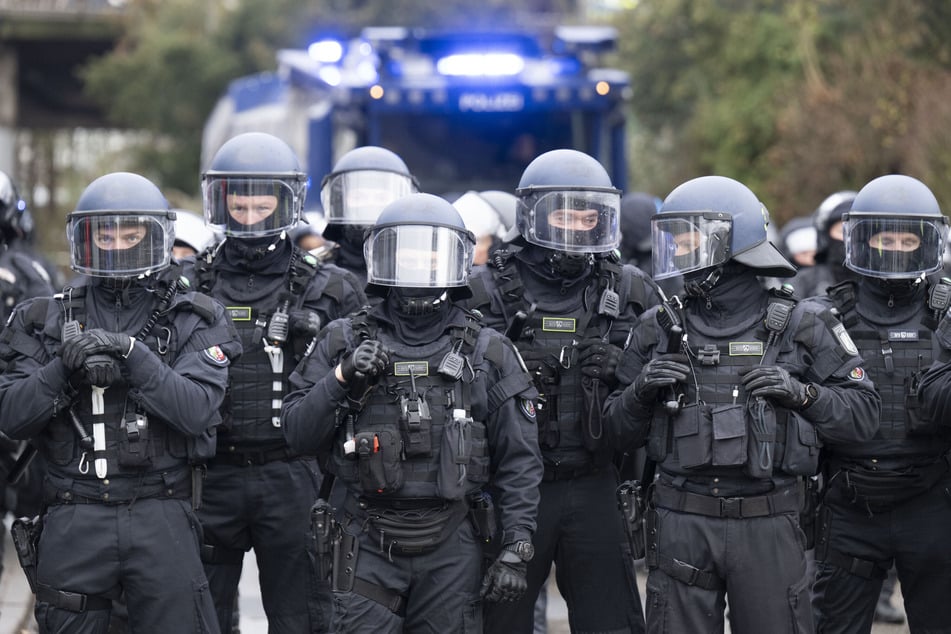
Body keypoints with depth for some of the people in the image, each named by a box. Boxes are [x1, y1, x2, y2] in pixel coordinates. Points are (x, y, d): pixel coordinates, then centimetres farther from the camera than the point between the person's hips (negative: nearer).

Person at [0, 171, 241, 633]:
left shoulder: (192, 321, 4)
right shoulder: (48, 320, 9)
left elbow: (196, 411, -11)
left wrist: (132, 357, -20)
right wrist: (63, 369, -15)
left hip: (162, 519, -2)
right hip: (73, 520, 2)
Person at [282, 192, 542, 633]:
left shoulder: (487, 352, 5)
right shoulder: (345, 342, 7)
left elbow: (518, 460, 4)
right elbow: (298, 434, 3)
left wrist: (516, 549, -4)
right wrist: (341, 380, -12)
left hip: (451, 548, 0)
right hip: (369, 544, 0)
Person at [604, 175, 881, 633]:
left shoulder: (798, 327, 2)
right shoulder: (659, 329, 9)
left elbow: (862, 415, 2)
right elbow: (618, 432, 12)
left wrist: (803, 394, -13)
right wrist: (641, 391, -7)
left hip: (767, 526, -2)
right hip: (680, 525, 2)